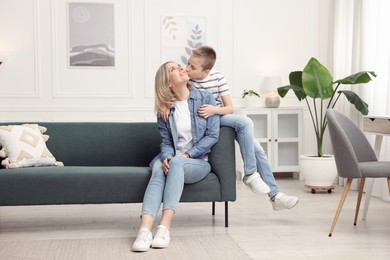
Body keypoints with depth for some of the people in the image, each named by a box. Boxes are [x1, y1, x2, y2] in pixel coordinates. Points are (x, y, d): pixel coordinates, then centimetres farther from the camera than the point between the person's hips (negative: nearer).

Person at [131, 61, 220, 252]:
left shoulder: (205, 98, 1)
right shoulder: (164, 108, 7)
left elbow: (212, 135, -4)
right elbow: (166, 141, 4)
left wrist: (187, 154, -14)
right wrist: (166, 157, -20)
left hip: (199, 161, -2)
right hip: (174, 159, 2)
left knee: (176, 162, -36)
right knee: (158, 171, -33)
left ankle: (165, 227, -45)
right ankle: (144, 230, -52)